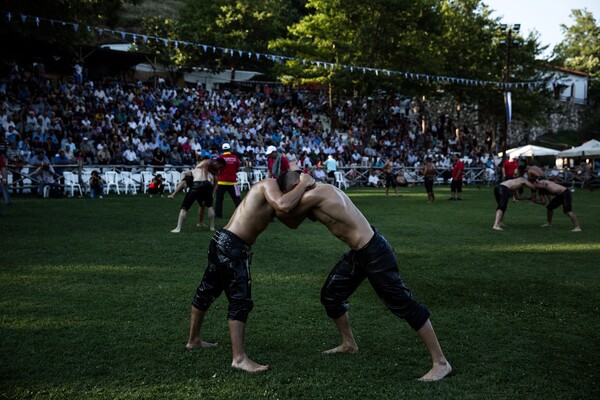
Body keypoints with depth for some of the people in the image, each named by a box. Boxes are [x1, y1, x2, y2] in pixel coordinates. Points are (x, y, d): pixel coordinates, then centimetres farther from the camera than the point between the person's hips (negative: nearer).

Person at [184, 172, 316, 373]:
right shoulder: (269, 184, -8)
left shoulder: (268, 192, 20)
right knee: (241, 300, -8)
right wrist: (305, 183, -13)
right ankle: (239, 358, -6)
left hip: (223, 242, 10)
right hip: (232, 246, -10)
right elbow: (284, 206, -27)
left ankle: (194, 340, 39)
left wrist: (305, 187, 11)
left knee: (207, 291, 22)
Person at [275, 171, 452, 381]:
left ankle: (441, 363, 1)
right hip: (358, 253, 11)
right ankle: (349, 344, 40)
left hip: (374, 252, -11)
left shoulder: (315, 195, -21)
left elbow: (284, 213, -11)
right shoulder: (318, 192, 9)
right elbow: (293, 222, 13)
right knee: (330, 295, 19)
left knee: (403, 305, -6)